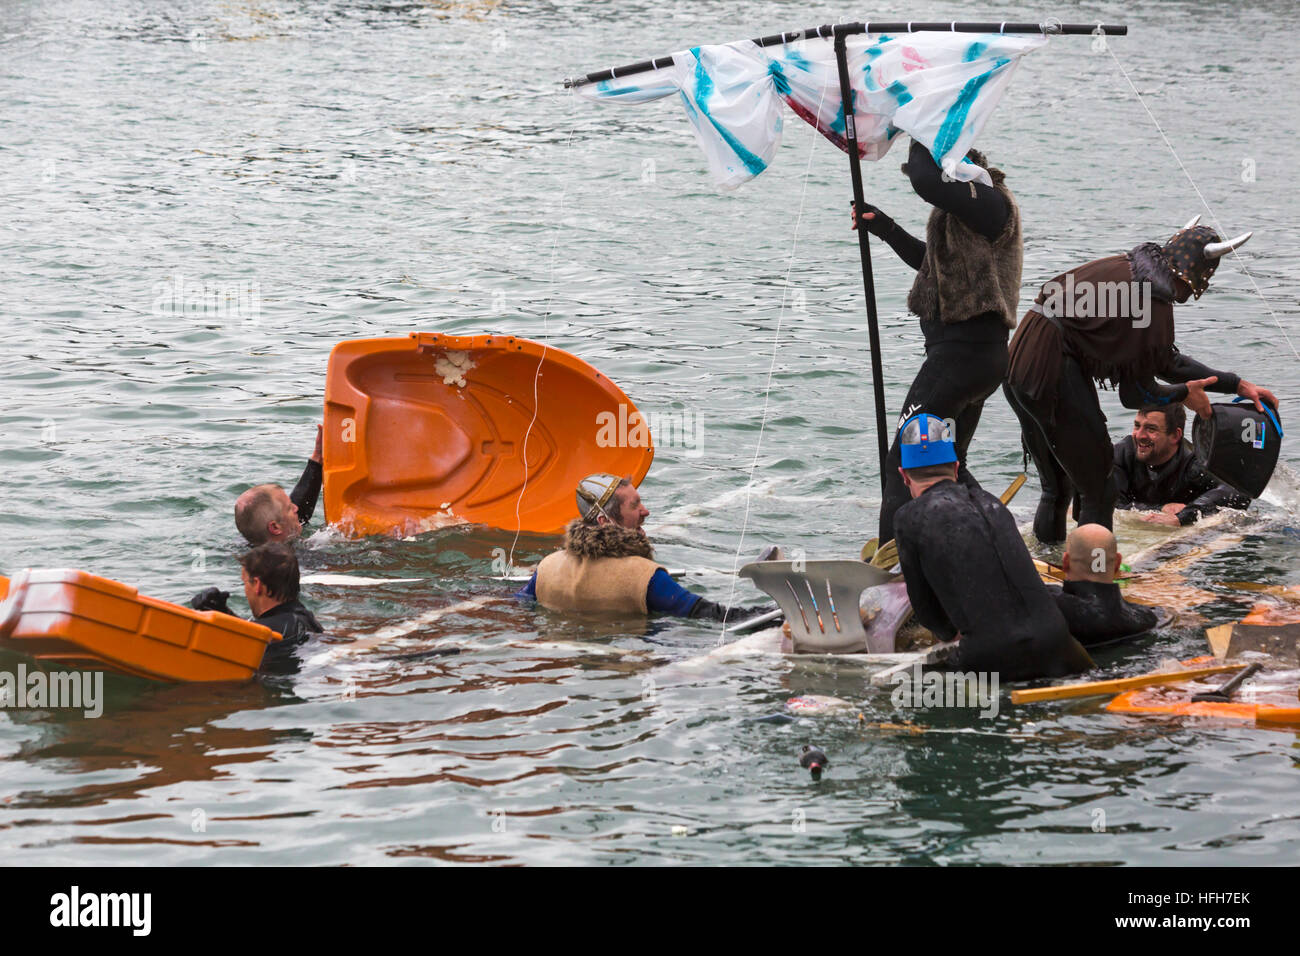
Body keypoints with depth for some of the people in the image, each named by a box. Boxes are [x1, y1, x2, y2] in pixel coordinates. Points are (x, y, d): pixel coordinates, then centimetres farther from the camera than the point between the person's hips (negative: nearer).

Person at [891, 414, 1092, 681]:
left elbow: (923, 604, 14)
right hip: (1051, 638, 5)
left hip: (988, 656, -5)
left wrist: (950, 632, 36)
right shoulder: (991, 503, 21)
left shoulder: (909, 518, 6)